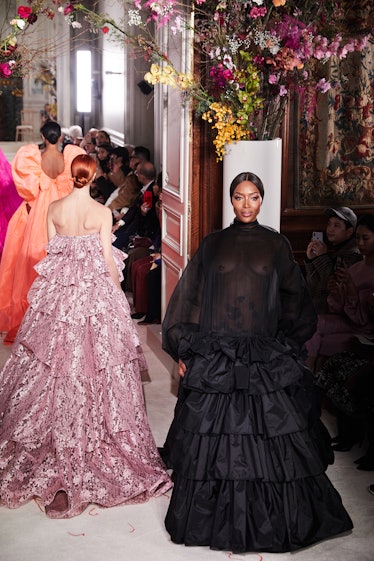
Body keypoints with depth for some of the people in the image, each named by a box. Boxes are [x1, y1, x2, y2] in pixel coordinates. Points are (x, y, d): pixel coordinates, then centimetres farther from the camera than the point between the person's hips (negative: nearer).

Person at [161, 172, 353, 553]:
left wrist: (288, 346, 7)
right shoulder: (212, 245, 7)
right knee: (215, 439, 1)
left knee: (271, 437, 0)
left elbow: (294, 302, 13)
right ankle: (217, 518, 16)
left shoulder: (276, 245, 8)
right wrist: (183, 350, 3)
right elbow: (189, 298, 7)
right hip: (215, 355, 0)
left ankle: (273, 518, 15)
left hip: (267, 357, 0)